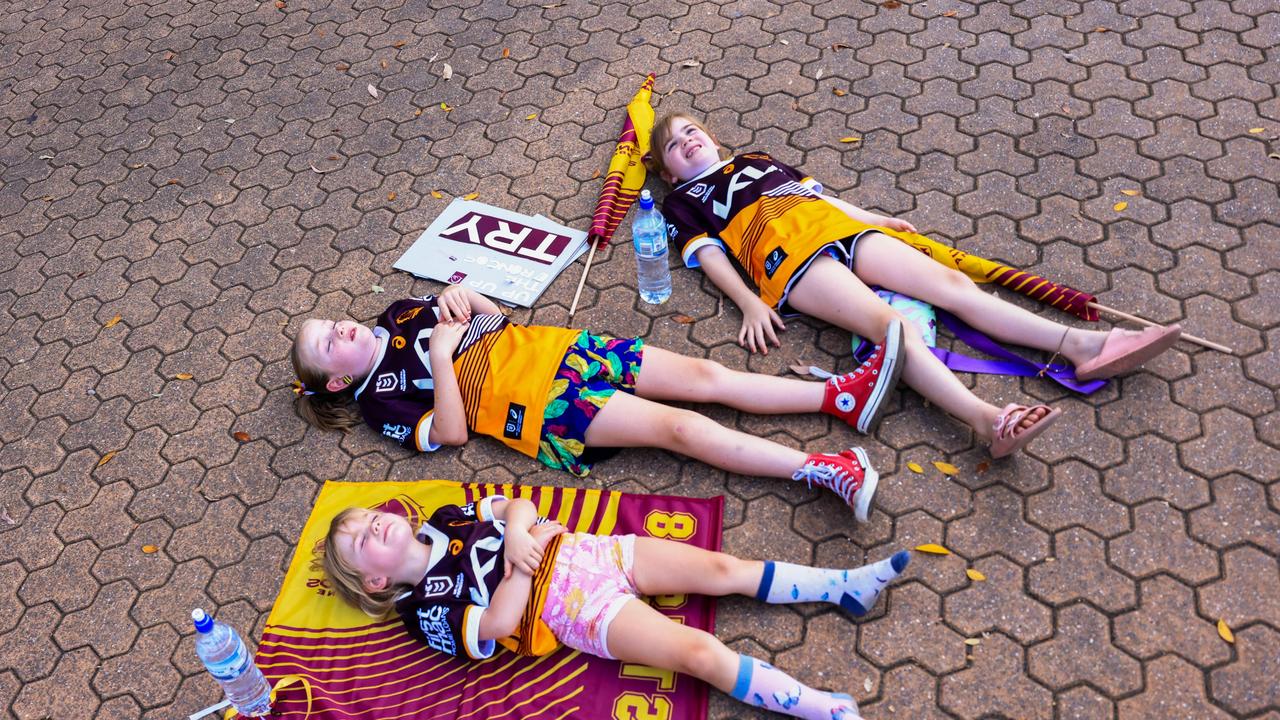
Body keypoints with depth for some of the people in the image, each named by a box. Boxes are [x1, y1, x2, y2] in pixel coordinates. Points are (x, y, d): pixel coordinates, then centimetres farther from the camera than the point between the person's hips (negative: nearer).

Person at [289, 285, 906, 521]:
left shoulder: (401, 314, 21)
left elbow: (492, 317, 23)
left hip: (552, 348, 7)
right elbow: (451, 432, -13)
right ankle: (832, 472, -27)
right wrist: (441, 356, -14)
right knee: (679, 426, -22)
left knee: (705, 375, -7)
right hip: (540, 405, -7)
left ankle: (845, 396, -10)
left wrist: (459, 296, 2)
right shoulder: (383, 395, 1)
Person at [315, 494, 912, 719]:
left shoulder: (445, 520, 15)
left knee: (724, 569, -5)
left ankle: (845, 585, 3)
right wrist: (522, 565, -18)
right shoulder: (425, 608, -3)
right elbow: (498, 625, -16)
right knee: (700, 652, -20)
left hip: (586, 553, 6)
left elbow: (517, 505, 12)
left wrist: (518, 530, -8)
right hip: (579, 611, -6)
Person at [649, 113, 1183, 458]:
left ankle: (1080, 345, -23)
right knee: (887, 321, -32)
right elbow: (709, 257, 4)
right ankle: (987, 418, -51)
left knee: (952, 282, -13)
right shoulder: (683, 201, 18)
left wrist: (875, 219, 25)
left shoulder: (757, 160, 35)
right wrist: (750, 305, -12)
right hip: (790, 255, -6)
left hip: (843, 228, 6)